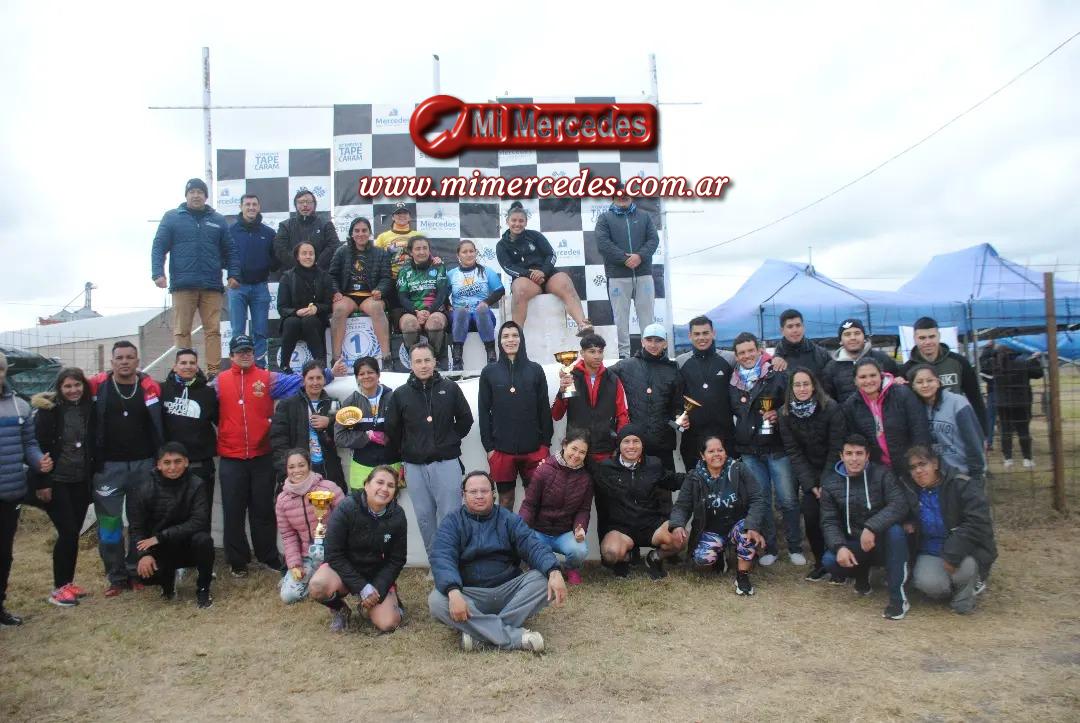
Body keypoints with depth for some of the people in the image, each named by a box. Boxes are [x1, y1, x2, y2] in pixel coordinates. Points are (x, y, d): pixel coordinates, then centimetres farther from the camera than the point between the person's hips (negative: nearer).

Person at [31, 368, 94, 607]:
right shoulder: (48, 410, -9)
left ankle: (68, 582, 21)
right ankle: (59, 588, 6)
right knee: (68, 533, -6)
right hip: (56, 481, -5)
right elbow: (39, 447, -11)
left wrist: (93, 476, 8)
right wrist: (42, 482, -14)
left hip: (81, 482, 5)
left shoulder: (89, 408, 4)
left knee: (74, 533, 9)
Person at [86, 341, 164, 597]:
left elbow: (158, 426, 2)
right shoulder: (98, 385, -4)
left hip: (144, 465, 0)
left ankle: (135, 572, 22)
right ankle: (116, 577, 15)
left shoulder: (149, 387, -3)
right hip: (107, 466, 0)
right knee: (108, 522, 4)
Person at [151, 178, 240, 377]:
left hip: (212, 286, 2)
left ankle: (214, 371, 4)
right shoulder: (171, 217, 8)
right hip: (183, 285, -1)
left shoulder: (218, 220, 14)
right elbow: (159, 247, 3)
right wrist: (158, 273, -9)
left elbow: (230, 250, 13)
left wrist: (234, 274, 1)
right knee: (181, 331, 0)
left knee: (213, 331, 1)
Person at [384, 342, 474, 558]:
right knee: (424, 517, 9)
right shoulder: (400, 394, 3)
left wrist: (450, 441, 5)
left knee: (449, 516, -1)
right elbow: (392, 429, 10)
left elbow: (465, 419, 10)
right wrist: (405, 453, 8)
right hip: (415, 466, 2)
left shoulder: (450, 388, 1)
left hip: (446, 463, -2)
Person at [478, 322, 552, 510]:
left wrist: (545, 443, 0)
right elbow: (483, 412, 3)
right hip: (501, 450, 0)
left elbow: (544, 408, 5)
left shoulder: (535, 370, 5)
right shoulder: (489, 372, 4)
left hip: (534, 448, 0)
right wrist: (488, 447, -3)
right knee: (506, 499, 8)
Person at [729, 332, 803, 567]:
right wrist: (736, 445, 14)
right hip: (749, 450, 3)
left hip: (777, 447, -3)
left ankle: (795, 547, 13)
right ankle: (769, 548, 17)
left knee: (787, 499, -1)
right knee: (761, 500, 7)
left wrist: (779, 414, -17)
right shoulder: (733, 382, 10)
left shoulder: (776, 375, -2)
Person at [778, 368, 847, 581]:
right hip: (810, 473, 2)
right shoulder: (785, 413, -6)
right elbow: (793, 452, -5)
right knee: (810, 514, -11)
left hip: (834, 471, -2)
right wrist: (810, 485, -11)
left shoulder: (831, 409, -15)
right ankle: (821, 562, 8)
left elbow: (836, 449, -13)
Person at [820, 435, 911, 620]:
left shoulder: (881, 474, -6)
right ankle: (862, 573, 9)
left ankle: (898, 596, -23)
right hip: (854, 546, 2)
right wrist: (839, 547, -24)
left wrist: (871, 527, -35)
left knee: (895, 530, -35)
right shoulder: (830, 484, 0)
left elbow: (899, 505, -21)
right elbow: (829, 522, -4)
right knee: (830, 561, -27)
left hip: (883, 543, -1)